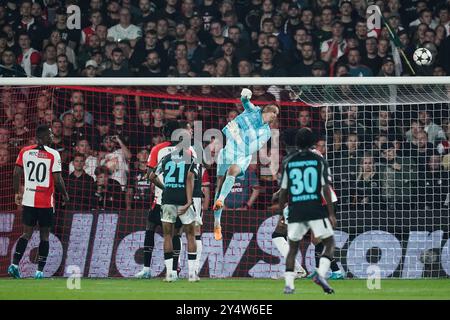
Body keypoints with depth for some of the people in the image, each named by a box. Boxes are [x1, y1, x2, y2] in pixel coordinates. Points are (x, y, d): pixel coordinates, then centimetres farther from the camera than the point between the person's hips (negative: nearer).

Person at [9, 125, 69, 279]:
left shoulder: (25, 151, 2)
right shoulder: (53, 154, -9)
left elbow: (16, 174, 2)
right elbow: (57, 180, -11)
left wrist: (17, 193, 15)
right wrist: (65, 195, 5)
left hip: (28, 200, 3)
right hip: (46, 201, -3)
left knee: (27, 233, 9)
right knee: (44, 236, 6)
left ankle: (14, 264, -7)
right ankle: (39, 271, 4)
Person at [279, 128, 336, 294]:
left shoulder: (288, 162, 6)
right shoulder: (319, 161, 0)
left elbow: (283, 192, 8)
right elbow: (326, 189, -5)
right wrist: (331, 214, -2)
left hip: (295, 211, 2)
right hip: (316, 210, -2)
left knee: (293, 247, 13)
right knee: (329, 243, 8)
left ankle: (288, 284, 1)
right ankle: (321, 274, -14)